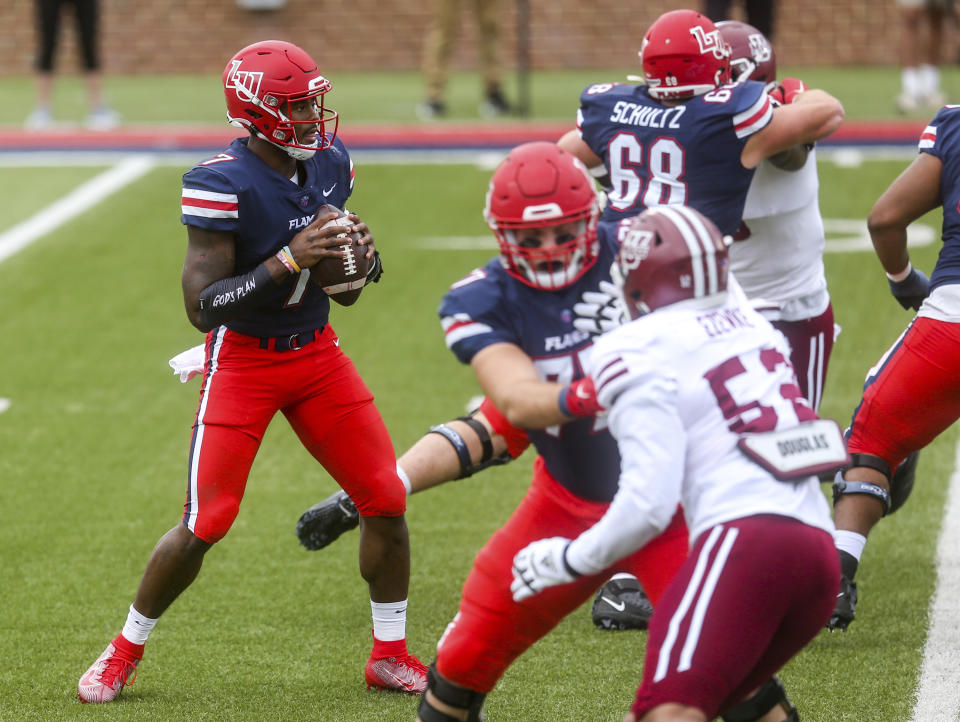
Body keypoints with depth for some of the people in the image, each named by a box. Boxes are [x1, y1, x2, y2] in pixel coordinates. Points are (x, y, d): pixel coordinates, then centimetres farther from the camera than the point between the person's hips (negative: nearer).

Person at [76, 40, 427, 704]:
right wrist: (291, 258, -30)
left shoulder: (331, 163, 0)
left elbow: (345, 292, 11)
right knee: (205, 524, -7)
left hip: (317, 353, 6)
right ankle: (126, 652, 15)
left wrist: (362, 257, -12)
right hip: (242, 362, -6)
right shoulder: (223, 184, -21)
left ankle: (391, 655, 15)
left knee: (386, 499, -1)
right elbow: (202, 306, -24)